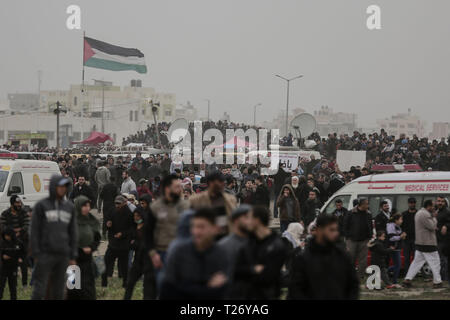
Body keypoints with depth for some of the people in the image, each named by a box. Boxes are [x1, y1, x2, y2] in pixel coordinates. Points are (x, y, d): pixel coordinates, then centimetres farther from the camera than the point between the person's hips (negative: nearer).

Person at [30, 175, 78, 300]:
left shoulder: (69, 207, 11)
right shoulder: (41, 206, -2)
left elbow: (73, 232, 12)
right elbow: (34, 231, -3)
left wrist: (73, 256, 7)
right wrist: (35, 255, -9)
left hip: (63, 255, 4)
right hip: (45, 253, -4)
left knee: (58, 290, 6)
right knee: (39, 289, -7)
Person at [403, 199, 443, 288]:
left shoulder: (419, 213, 16)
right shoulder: (425, 214, -19)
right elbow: (432, 226, -20)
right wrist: (434, 218, -6)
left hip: (419, 243, 10)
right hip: (427, 243, -10)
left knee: (417, 262, 11)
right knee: (435, 262, 2)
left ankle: (407, 280, 5)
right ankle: (437, 282, 8)